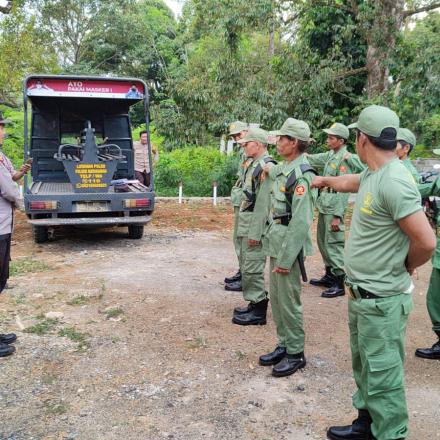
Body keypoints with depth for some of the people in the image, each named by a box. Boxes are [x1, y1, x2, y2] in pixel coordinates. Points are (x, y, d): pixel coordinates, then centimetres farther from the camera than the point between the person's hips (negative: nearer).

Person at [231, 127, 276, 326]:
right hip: (246, 223, 11)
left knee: (252, 267, -5)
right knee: (247, 265, 16)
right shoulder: (254, 164, 16)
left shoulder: (266, 166, -17)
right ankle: (254, 303, 28)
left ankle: (258, 311, 5)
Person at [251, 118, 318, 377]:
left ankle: (296, 353, 16)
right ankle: (284, 345, 29)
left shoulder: (302, 175, -18)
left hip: (289, 247, -9)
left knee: (288, 300, 1)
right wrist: (257, 233, 18)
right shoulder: (281, 169, 10)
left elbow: (301, 222, -22)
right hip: (275, 243, 9)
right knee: (276, 297, 16)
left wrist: (286, 258, -21)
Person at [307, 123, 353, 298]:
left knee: (334, 244, -5)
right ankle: (329, 275, 31)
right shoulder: (330, 155, 10)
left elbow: (343, 190, -19)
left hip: (333, 209, -9)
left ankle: (339, 284, 3)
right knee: (323, 242, 17)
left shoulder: (345, 158, -15)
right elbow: (311, 160, 21)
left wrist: (337, 215, -20)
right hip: (323, 206, 9)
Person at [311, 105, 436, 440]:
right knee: (365, 366, 23)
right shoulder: (372, 175, 5)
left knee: (382, 374, 3)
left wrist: (403, 268, -7)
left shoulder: (394, 182, -24)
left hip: (382, 301, -10)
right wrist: (325, 180, 48)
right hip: (360, 294, 10)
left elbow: (426, 242, -26)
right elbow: (349, 182, 29)